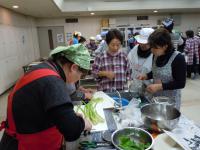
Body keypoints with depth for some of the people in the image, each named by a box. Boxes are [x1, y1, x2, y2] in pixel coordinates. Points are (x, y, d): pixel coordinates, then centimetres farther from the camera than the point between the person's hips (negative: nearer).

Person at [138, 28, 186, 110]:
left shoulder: (178, 58, -20)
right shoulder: (156, 56, -2)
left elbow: (180, 83, -19)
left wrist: (159, 86, -27)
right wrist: (146, 76, -5)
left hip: (171, 100, -5)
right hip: (155, 97, 6)